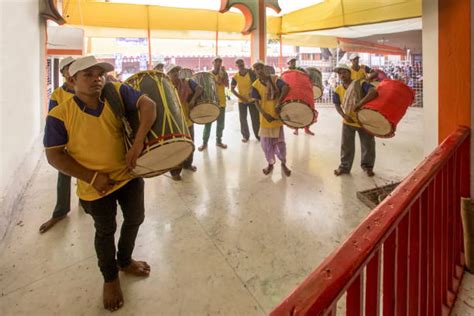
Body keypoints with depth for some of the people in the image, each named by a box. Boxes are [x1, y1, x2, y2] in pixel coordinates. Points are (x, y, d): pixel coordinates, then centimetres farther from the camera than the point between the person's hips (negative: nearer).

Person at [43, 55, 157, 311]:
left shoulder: (117, 93, -11)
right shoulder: (60, 115, -16)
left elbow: (148, 104, -19)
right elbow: (54, 155, -13)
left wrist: (138, 142, -30)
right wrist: (91, 177, -20)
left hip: (129, 174, 4)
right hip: (96, 185, -3)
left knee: (135, 219, 20)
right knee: (106, 231, 15)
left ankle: (125, 261, 50)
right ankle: (110, 278, 42)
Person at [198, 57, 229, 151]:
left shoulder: (224, 74, 2)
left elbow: (227, 85, -14)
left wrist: (223, 74, -18)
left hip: (221, 102, 2)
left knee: (220, 123, 9)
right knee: (208, 123, 1)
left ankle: (218, 141, 23)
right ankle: (204, 142, 9)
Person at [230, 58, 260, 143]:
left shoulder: (251, 73, -7)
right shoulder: (235, 77, -3)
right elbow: (232, 89, -2)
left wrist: (253, 92, -27)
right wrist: (240, 97, -13)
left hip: (252, 99, -1)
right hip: (242, 101, 2)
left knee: (255, 118, 3)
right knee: (243, 119, 6)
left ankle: (258, 135, 17)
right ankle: (245, 135, 20)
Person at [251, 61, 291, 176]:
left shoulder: (274, 79, -5)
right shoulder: (255, 85, -3)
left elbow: (286, 87, -20)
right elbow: (256, 102, -5)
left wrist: (279, 103, -29)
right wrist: (264, 114, -20)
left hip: (277, 116, -1)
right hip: (265, 118, 1)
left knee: (280, 142, 8)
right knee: (266, 143, 8)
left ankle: (283, 163, 26)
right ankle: (270, 163, 29)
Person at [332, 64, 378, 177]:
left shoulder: (361, 84, -19)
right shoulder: (338, 90, -7)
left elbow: (374, 92, -35)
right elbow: (337, 104, 4)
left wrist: (359, 103, -43)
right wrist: (343, 115, -14)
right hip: (348, 121, 2)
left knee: (368, 145, 11)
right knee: (346, 145, 7)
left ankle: (367, 165, 32)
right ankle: (344, 166, 23)